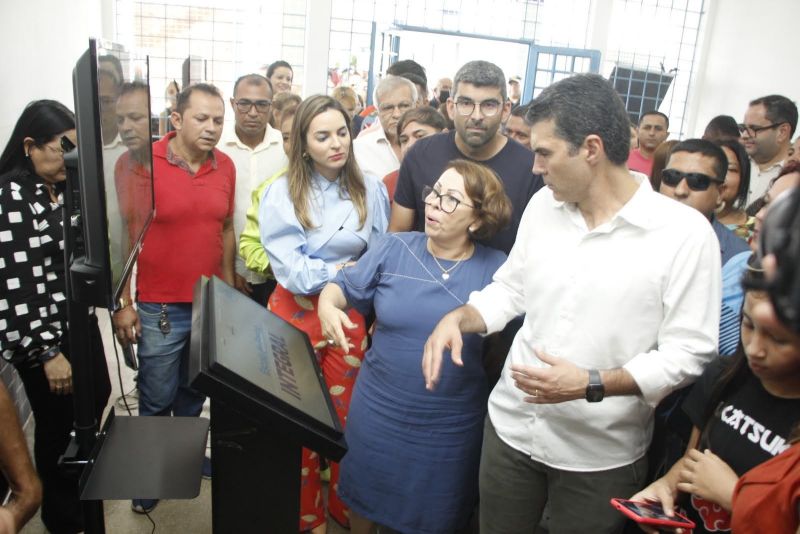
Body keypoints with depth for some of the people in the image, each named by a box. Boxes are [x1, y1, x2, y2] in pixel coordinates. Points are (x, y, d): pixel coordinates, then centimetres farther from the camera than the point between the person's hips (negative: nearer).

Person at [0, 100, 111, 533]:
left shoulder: (64, 188, 5)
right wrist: (47, 353, -21)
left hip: (79, 320, 8)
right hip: (42, 336, -8)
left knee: (96, 399, 23)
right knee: (60, 425, 9)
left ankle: (82, 478, 50)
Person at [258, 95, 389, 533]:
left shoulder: (370, 189, 0)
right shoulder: (280, 194, -6)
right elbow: (289, 269, -14)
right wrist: (342, 271, -14)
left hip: (351, 314, 2)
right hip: (296, 313, -1)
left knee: (349, 415, 11)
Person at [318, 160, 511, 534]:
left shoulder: (497, 270, -10)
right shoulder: (394, 249, -6)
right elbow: (345, 286, -1)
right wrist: (328, 304, -21)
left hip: (451, 426, -1)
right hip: (378, 410, 2)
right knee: (364, 499, 24)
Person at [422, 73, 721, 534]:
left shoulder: (685, 232, -16)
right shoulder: (543, 205, -1)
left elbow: (688, 353, -14)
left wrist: (592, 385, -24)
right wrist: (458, 318, -9)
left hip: (601, 456, -4)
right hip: (511, 429, 4)